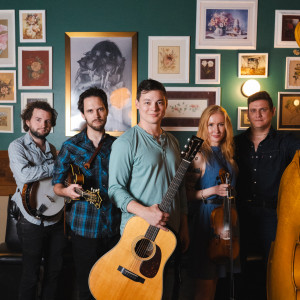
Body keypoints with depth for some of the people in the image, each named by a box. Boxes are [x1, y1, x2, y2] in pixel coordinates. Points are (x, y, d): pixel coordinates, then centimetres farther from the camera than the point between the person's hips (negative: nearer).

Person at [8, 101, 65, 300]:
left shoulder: (52, 149, 11)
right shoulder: (17, 146, -8)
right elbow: (24, 174, -26)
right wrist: (57, 166, -17)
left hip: (56, 219, 6)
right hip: (32, 222, -5)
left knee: (55, 270, 16)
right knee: (31, 275, 7)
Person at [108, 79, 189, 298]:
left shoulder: (172, 142, 10)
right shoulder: (126, 143, -11)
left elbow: (180, 187, 14)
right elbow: (115, 188, -14)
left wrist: (184, 227, 13)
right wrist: (144, 211, -27)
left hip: (171, 233, 7)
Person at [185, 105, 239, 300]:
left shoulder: (227, 154, 9)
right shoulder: (200, 156, -11)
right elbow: (187, 194, -13)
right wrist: (213, 191, -22)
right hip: (205, 217, -6)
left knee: (215, 277, 16)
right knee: (205, 284, 2)